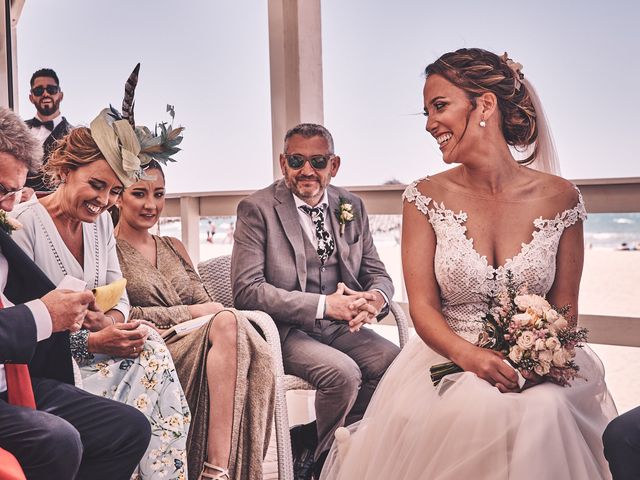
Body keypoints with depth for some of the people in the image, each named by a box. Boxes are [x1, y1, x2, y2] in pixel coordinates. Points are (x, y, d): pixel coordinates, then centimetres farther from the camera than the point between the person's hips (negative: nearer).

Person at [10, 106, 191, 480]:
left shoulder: (101, 221, 7)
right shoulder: (24, 224, -15)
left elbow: (119, 295, 9)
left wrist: (113, 320, -15)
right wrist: (92, 342, -25)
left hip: (90, 348, 7)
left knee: (151, 348, -22)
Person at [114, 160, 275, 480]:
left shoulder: (174, 248, 27)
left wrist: (220, 316, -7)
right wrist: (189, 313, -10)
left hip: (202, 340, 5)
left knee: (227, 322, -32)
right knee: (227, 323, -34)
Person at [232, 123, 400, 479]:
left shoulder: (352, 206, 10)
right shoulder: (257, 209, -6)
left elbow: (377, 273, 12)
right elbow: (247, 289, -15)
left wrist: (376, 298, -15)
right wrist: (324, 305, -22)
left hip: (342, 326, 6)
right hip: (286, 330, -5)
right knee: (343, 372, -30)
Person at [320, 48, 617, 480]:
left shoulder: (560, 198, 0)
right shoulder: (426, 199, 0)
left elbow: (565, 309, 5)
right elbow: (422, 307, -4)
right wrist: (470, 356, -23)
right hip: (449, 358, 0)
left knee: (544, 412, -32)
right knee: (467, 410, -33)